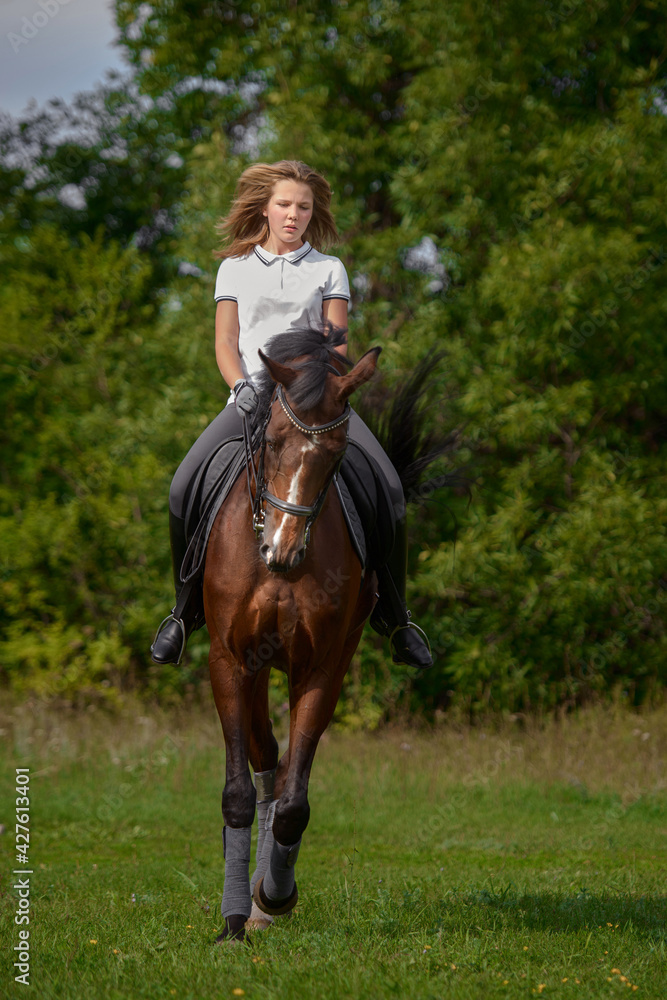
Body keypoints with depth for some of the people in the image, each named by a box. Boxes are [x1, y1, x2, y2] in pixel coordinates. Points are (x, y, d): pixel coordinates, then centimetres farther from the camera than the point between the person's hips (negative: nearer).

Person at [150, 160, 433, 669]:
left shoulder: (328, 269, 15)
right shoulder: (235, 268, 16)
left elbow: (337, 344, 6)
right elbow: (225, 342, 9)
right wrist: (242, 386, -11)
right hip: (252, 395, 0)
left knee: (388, 486, -23)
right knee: (184, 487, -23)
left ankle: (393, 613, -7)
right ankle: (187, 608, -4)